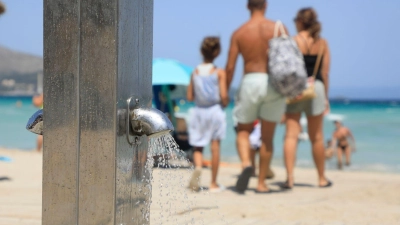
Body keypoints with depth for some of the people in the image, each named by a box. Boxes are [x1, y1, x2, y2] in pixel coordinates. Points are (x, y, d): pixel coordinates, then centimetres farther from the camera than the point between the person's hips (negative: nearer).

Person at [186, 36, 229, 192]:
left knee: (197, 147, 9)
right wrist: (225, 104, 8)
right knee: (215, 147, 5)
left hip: (198, 112, 2)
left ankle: (198, 167, -22)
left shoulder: (195, 72, 2)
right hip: (215, 111, -2)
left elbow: (190, 97, 2)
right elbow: (223, 95, -12)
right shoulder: (220, 73, -6)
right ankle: (213, 183, 9)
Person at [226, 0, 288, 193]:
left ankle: (246, 163, -13)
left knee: (243, 131, 16)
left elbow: (230, 67, 0)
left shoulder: (239, 33, 2)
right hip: (274, 83, 1)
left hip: (250, 82, 0)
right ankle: (261, 183, 12)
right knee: (267, 137, 11)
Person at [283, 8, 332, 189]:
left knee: (291, 135, -3)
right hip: (316, 88, 3)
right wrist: (326, 97, 14)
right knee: (316, 137, 13)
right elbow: (325, 73, 5)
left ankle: (290, 177, -15)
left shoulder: (292, 41, -4)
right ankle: (322, 178, 23)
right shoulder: (323, 43, 4)